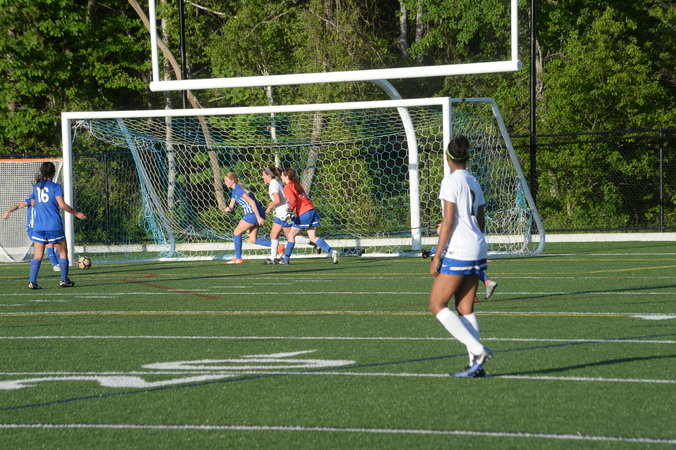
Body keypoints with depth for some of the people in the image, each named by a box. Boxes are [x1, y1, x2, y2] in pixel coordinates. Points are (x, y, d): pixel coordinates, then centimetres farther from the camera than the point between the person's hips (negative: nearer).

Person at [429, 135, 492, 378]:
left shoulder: (451, 181, -11)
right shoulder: (474, 182, 14)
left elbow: (448, 221, -15)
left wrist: (437, 255, -13)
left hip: (459, 250, -8)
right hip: (478, 249, 8)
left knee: (436, 305, -2)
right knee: (465, 309, 9)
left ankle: (478, 350, -12)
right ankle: (476, 364, 3)